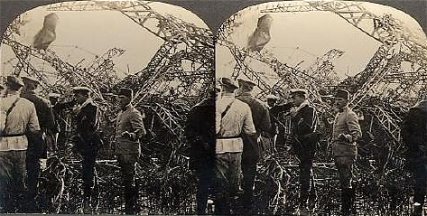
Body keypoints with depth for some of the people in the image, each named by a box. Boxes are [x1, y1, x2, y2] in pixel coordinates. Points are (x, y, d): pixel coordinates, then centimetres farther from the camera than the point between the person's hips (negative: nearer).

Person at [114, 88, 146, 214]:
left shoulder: (134, 113, -11)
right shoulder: (121, 113, 18)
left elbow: (142, 131, -21)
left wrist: (131, 135, -39)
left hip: (130, 152, -9)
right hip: (121, 152, 9)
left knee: (129, 181, -8)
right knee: (125, 180, 12)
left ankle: (132, 208, -3)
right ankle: (128, 206, 20)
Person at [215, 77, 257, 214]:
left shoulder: (217, 105, -14)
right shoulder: (244, 107, 1)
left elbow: (215, 129, -20)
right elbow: (250, 132, 3)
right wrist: (256, 147, 16)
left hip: (220, 148, -4)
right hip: (237, 147, 4)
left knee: (220, 183, 5)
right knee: (234, 182, 16)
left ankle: (222, 211, 10)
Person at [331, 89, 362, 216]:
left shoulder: (350, 115, -10)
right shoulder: (339, 115, 19)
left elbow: (358, 133, -21)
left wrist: (347, 137, -40)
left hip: (346, 152, -9)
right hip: (338, 152, 9)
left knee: (346, 183, -10)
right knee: (344, 182, 14)